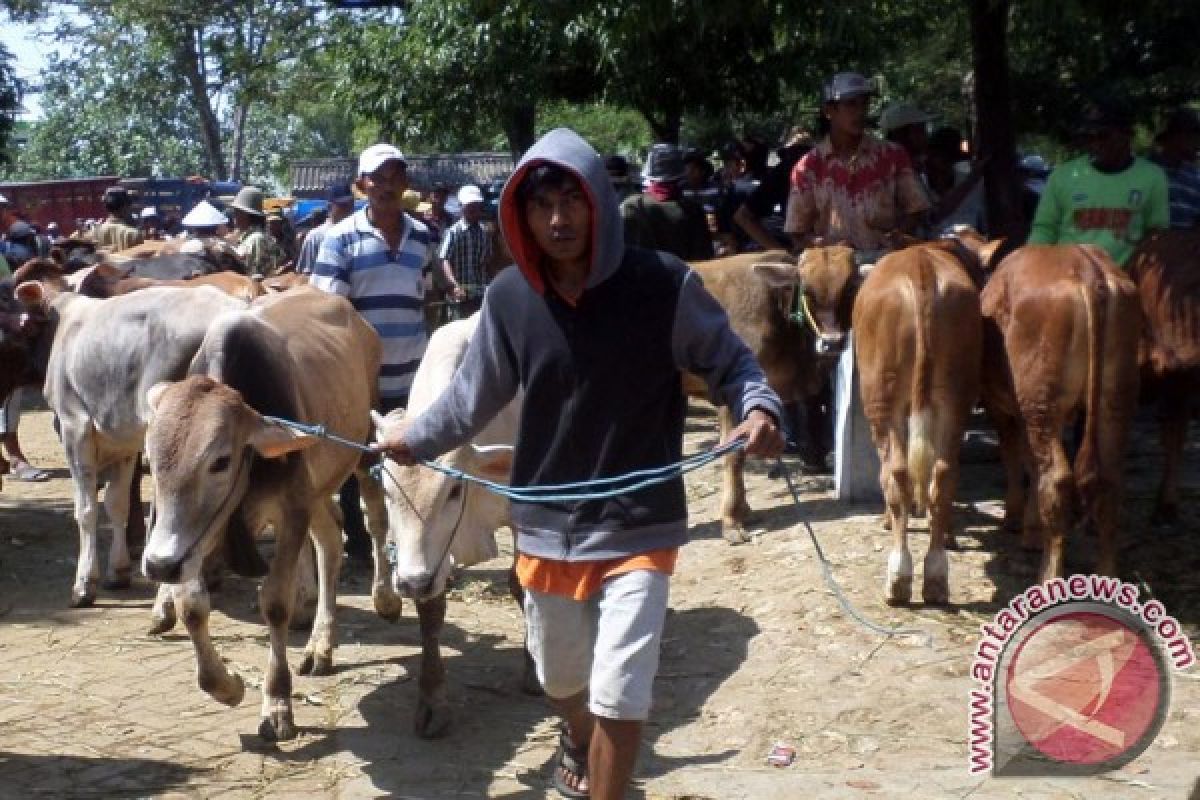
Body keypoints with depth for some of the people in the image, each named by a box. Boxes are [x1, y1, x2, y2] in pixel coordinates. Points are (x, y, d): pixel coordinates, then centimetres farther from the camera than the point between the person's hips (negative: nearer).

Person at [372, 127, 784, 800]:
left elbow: (731, 361, -7)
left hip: (639, 528, -3)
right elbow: (477, 393, 8)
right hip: (546, 526, 4)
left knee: (620, 696, -7)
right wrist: (417, 439, 11)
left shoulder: (665, 285, -16)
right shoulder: (509, 297, -7)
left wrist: (760, 409, -26)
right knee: (563, 678, 25)